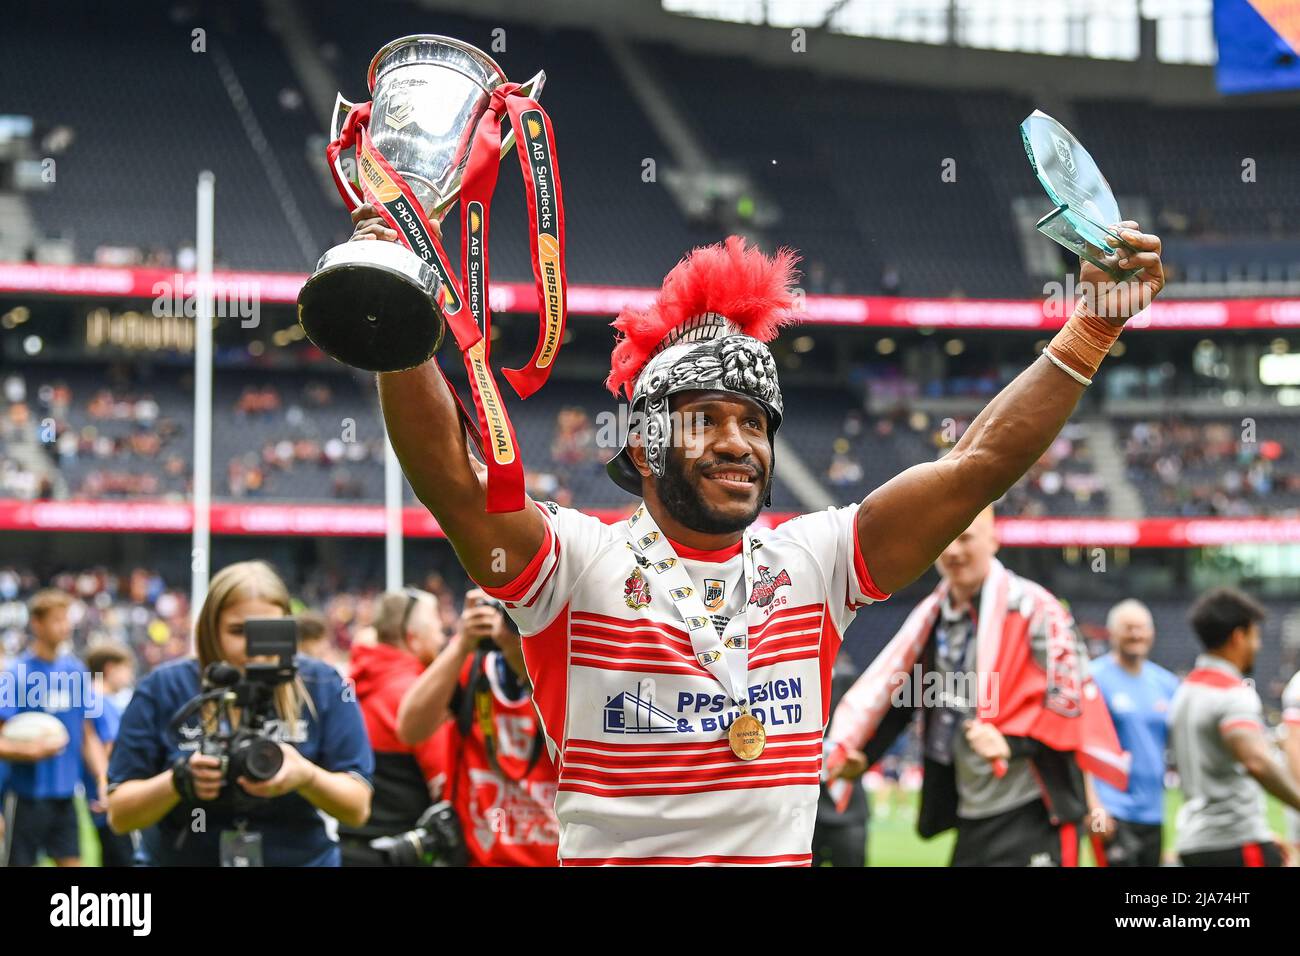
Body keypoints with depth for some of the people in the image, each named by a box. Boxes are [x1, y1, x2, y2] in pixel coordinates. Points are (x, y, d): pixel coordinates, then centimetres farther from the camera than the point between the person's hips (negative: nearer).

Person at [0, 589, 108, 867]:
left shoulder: (74, 670, 6)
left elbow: (88, 736, 13)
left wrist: (102, 779, 3)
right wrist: (31, 751, -27)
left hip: (65, 797, 5)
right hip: (30, 798, -5)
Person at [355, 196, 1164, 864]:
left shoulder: (810, 562, 7)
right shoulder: (581, 563, -2)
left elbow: (978, 464, 3)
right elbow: (453, 480, -16)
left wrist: (1093, 328, -4)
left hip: (783, 851, 3)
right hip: (607, 853, -3)